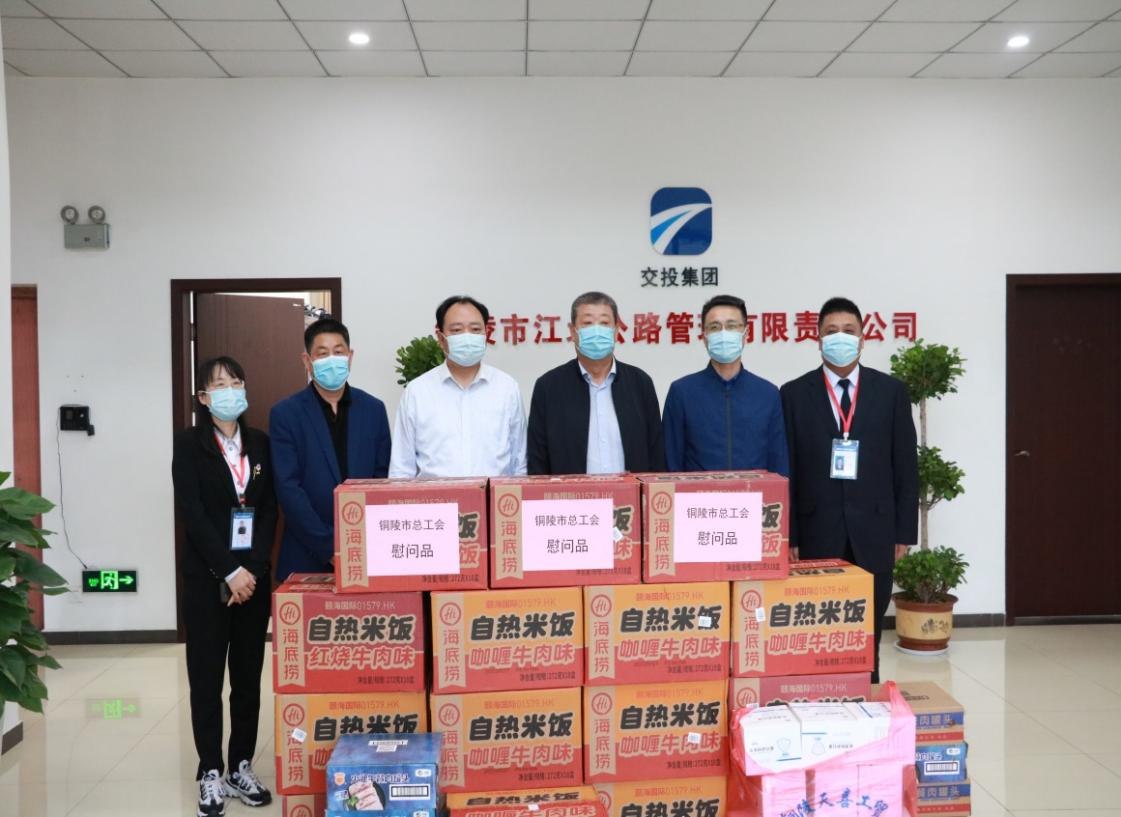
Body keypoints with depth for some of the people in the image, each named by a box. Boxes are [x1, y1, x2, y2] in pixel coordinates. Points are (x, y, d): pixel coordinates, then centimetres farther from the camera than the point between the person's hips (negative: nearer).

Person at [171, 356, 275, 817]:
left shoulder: (260, 444, 9)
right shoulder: (189, 444, -2)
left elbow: (269, 510, 4)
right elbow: (192, 513, -10)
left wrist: (252, 568, -9)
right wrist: (228, 571, -16)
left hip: (254, 576, 3)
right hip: (207, 577, -3)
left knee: (248, 676, 8)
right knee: (207, 678, 2)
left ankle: (241, 768, 18)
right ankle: (211, 775, 12)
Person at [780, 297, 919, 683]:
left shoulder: (891, 391, 6)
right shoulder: (794, 394, 2)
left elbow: (905, 465, 5)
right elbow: (786, 471, 0)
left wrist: (904, 531, 1)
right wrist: (788, 535, -4)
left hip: (873, 532, 1)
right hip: (817, 532, -1)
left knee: (868, 634, 9)